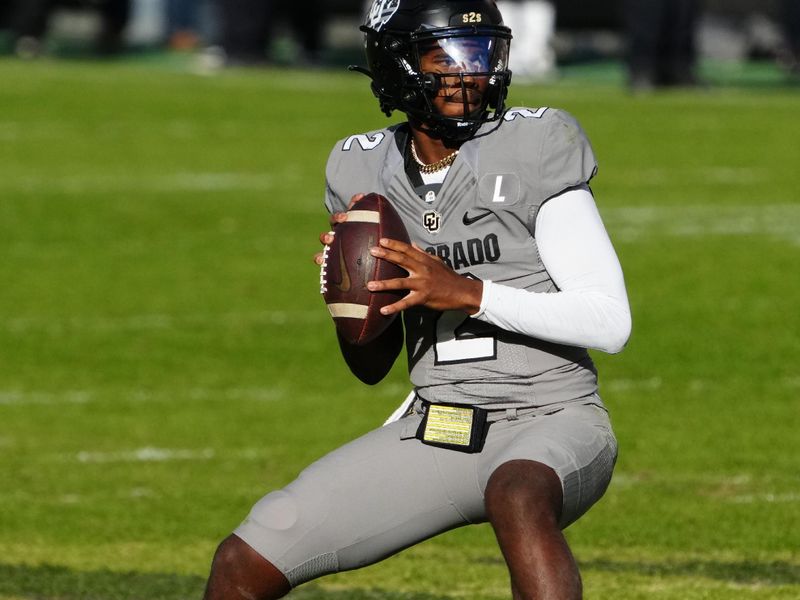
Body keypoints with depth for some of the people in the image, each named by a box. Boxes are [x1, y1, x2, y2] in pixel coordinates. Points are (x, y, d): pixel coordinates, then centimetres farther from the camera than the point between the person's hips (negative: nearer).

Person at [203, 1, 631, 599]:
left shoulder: (532, 150, -10)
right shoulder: (365, 173, 5)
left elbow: (610, 322, -17)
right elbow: (371, 366, 13)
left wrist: (468, 293, -25)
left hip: (551, 420, -5)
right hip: (432, 431, 6)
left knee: (518, 498, -41)